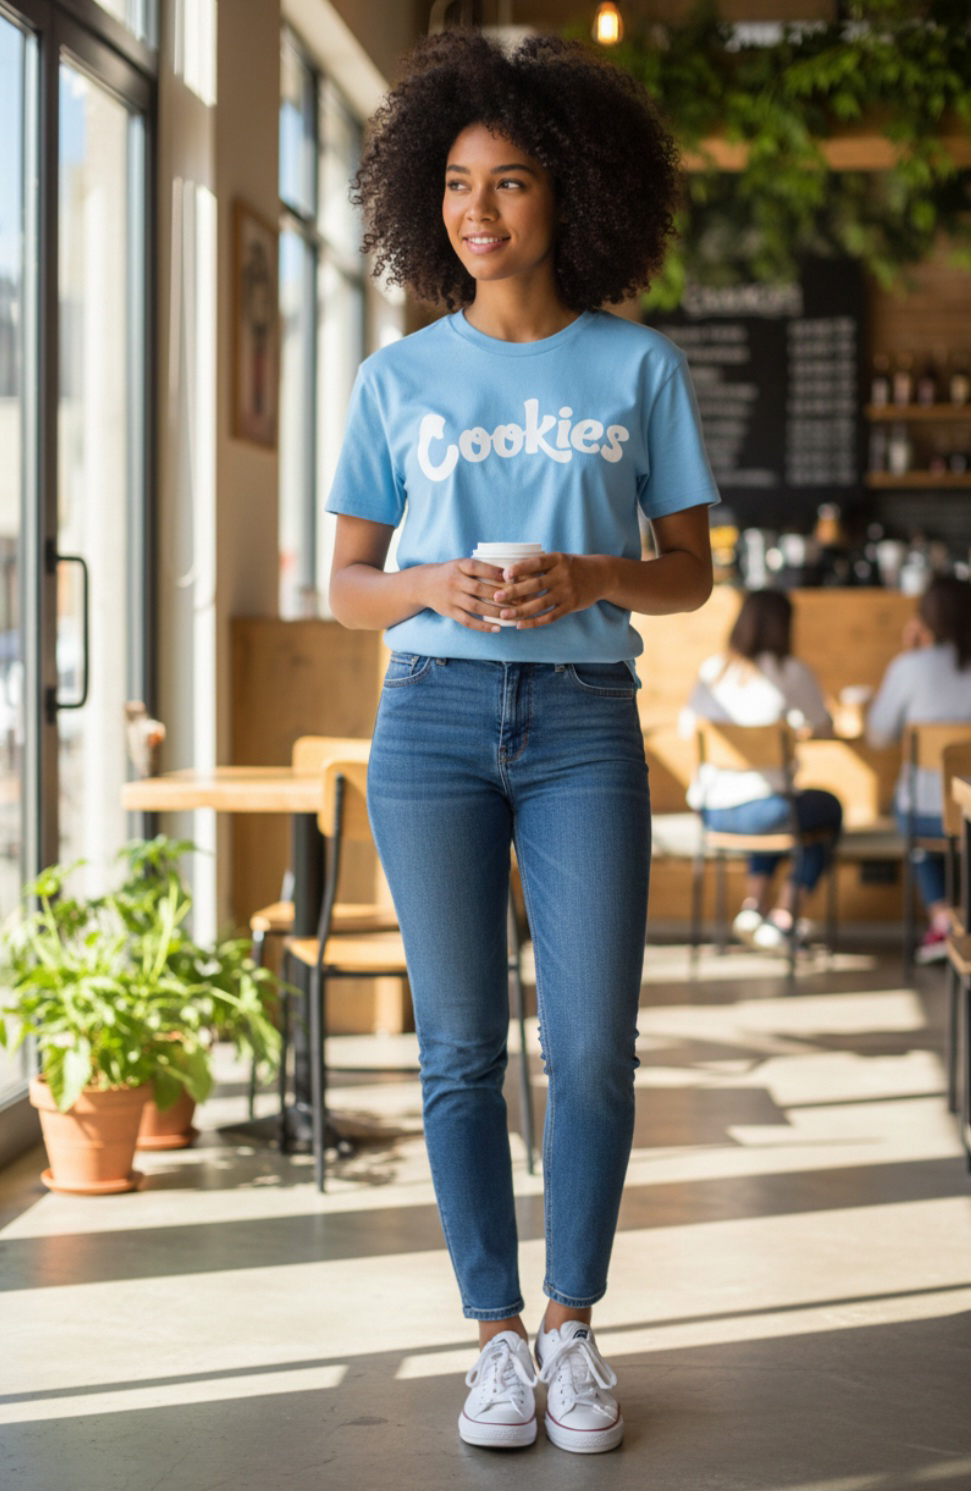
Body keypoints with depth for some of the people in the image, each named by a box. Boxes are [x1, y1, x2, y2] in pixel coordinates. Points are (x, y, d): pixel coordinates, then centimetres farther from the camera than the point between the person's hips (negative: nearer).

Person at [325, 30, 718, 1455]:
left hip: (584, 721, 0)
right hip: (435, 713, 1)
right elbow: (347, 586, 9)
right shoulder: (399, 378, 9)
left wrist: (589, 578, -12)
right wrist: (435, 586, -12)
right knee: (461, 1050, 1)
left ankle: (573, 1324, 14)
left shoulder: (639, 366, 7)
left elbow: (690, 573, 8)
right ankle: (495, 1334, 13)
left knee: (593, 1045, -4)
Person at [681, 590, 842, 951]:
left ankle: (753, 904, 25)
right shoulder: (792, 673, -8)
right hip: (760, 809, -5)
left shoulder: (712, 670, 5)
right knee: (829, 809, 26)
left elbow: (687, 726, 16)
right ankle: (784, 918, 21)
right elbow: (824, 729, 3)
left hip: (709, 809, 5)